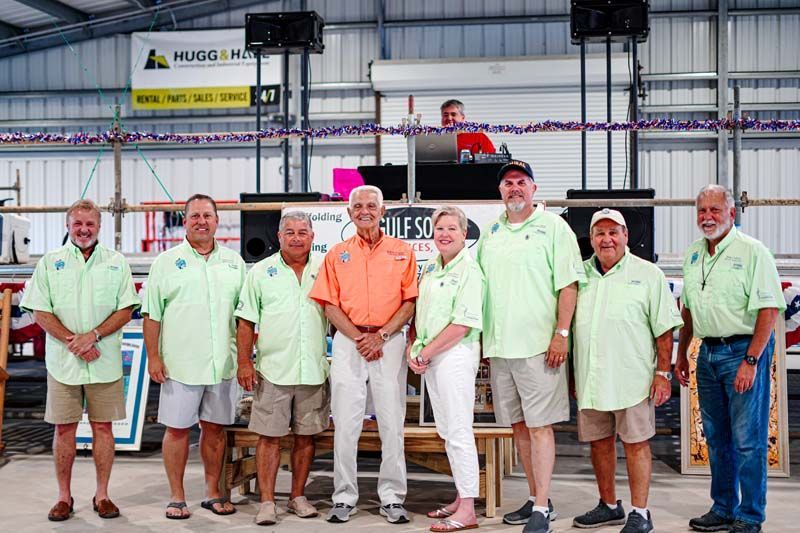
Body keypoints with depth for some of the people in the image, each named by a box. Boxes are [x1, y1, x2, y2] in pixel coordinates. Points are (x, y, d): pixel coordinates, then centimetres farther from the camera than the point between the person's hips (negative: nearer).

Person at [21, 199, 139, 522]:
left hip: (105, 360, 0)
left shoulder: (116, 262, 6)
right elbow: (40, 312, 0)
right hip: (62, 362, 0)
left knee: (103, 426, 4)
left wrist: (92, 336, -13)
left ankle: (102, 495, 13)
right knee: (64, 428, 4)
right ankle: (64, 497, 14)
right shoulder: (50, 262, 5)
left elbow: (125, 310, 1)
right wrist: (73, 342, -12)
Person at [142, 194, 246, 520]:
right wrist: (153, 357, -5)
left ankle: (213, 493, 22)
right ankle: (176, 496, 15)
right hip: (180, 364, -2)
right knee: (177, 429, 3)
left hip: (223, 364, 3)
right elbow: (152, 314, 1)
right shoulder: (166, 262, 2)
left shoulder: (233, 262, 11)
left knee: (215, 428, 10)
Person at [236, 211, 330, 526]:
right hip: (273, 369, -2)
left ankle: (298, 497, 21)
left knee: (306, 436, 9)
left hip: (314, 370, 2)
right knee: (269, 436, -1)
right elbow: (246, 321, 3)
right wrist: (244, 362, -4)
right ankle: (267, 502, 6)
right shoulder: (261, 272, 4)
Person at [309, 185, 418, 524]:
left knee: (392, 422, 1)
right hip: (348, 341, 1)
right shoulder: (337, 254, 11)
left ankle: (392, 498, 10)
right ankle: (344, 498, 10)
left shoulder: (402, 252, 8)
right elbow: (330, 305, 5)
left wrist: (381, 336, -9)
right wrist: (358, 338, -8)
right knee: (345, 423, 1)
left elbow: (410, 302, 3)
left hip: (389, 341, -1)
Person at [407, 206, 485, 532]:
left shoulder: (469, 270, -11)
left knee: (459, 432, -6)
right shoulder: (430, 268, 14)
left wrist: (426, 353, -14)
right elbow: (419, 311, 20)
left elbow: (463, 324, -18)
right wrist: (412, 347, 4)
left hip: (456, 354, -9)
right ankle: (460, 497, 24)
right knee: (446, 430, 14)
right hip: (429, 357, 9)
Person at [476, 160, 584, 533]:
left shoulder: (553, 227, -1)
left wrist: (561, 335, -13)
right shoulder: (491, 232, 15)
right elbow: (478, 286, 20)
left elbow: (568, 284, -7)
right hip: (499, 345, 6)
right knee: (518, 425, 11)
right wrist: (484, 338, 14)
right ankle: (535, 498, 22)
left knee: (539, 426, -5)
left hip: (538, 345, -6)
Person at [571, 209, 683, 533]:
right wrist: (571, 374, 14)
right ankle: (609, 506, 26)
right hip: (590, 379, 4)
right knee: (599, 443, 12)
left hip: (632, 378, -4)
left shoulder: (648, 274, 2)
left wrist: (663, 373, -6)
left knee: (636, 443, 0)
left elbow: (664, 329, 0)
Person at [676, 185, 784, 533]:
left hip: (744, 350, -7)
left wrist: (750, 360, -20)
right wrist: (681, 354, 18)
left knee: (748, 440, -2)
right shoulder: (692, 255, 12)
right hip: (708, 353, 7)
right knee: (716, 438, 14)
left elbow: (769, 309, -15)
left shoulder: (752, 251, -10)